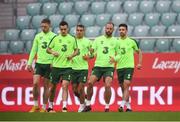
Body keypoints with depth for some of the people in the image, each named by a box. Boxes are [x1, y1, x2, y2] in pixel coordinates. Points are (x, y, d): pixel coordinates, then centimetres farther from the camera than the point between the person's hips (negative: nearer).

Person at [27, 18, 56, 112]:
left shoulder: (54, 36, -2)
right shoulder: (38, 36, 9)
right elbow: (33, 50, 12)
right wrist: (29, 63, 7)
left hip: (49, 64, -2)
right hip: (39, 63, 2)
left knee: (46, 86, 3)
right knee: (35, 83, -11)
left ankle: (44, 107, 11)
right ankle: (35, 105, 1)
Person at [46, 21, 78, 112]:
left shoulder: (72, 39, 4)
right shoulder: (55, 38, 3)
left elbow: (76, 50, 13)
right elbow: (48, 49, 8)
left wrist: (72, 55, -7)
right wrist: (52, 52, -14)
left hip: (67, 66, -1)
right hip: (56, 66, 1)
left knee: (65, 86, -14)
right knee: (53, 86, 10)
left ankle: (64, 107, -18)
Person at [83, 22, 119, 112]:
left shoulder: (115, 41, 8)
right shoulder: (98, 39, 10)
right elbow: (92, 52, 9)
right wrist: (91, 52, -14)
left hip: (109, 67, -1)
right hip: (98, 65, 1)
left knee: (107, 85, -18)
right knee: (90, 82, -14)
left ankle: (107, 107, -5)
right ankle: (88, 104, 1)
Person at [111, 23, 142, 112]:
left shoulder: (132, 41, 1)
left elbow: (139, 52, 13)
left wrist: (139, 63, 3)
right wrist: (113, 59, -6)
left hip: (129, 66, -4)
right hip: (119, 67, 4)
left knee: (126, 85, -18)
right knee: (123, 87, 7)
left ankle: (122, 105, -25)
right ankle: (128, 106, 19)